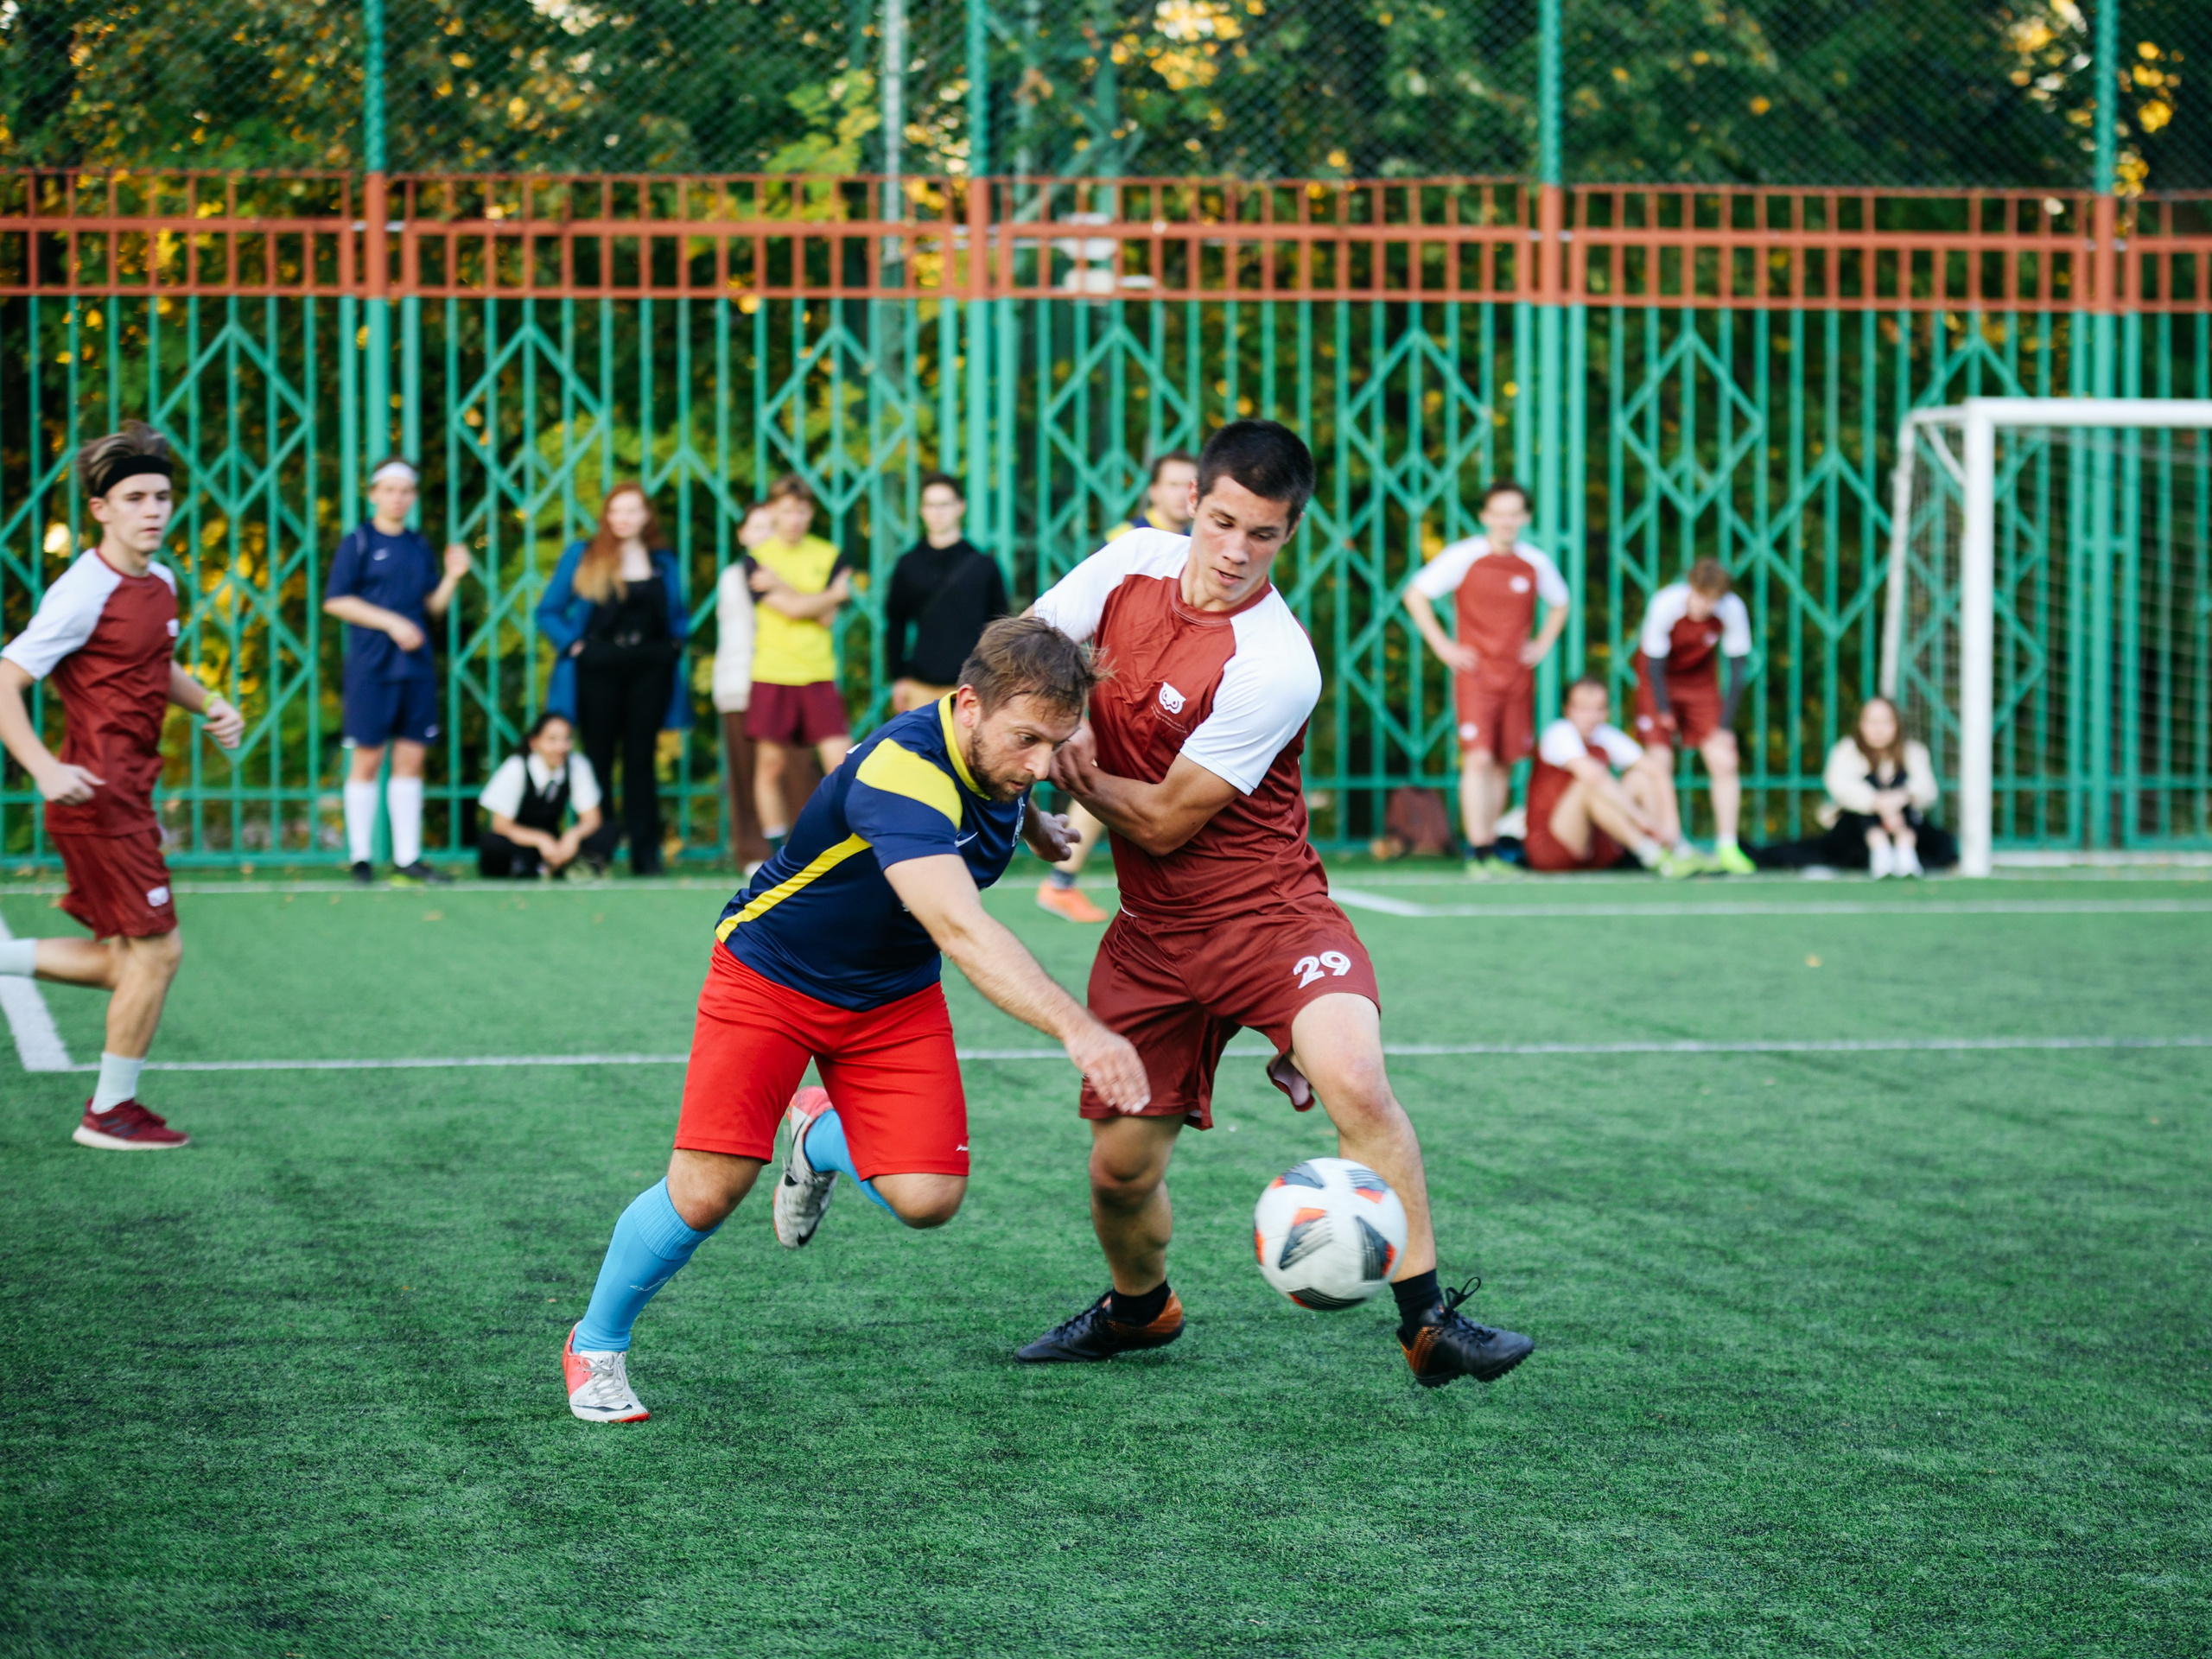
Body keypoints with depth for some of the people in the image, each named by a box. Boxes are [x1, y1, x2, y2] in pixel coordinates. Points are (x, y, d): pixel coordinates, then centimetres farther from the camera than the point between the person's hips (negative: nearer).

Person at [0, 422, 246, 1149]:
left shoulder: (160, 583, 10)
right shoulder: (86, 593, -16)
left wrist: (208, 705, 11)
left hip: (126, 799, 9)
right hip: (98, 795, -9)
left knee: (122, 963, 13)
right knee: (157, 950, -3)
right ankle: (109, 1113, 9)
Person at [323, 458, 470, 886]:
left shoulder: (419, 546, 14)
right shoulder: (359, 541, -1)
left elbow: (433, 607, 15)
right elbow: (335, 600, -8)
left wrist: (452, 577, -2)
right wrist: (391, 622, -14)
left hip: (416, 665, 5)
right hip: (371, 666, -5)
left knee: (411, 758, 4)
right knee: (367, 758, -2)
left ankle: (407, 858, 9)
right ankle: (361, 858, 4)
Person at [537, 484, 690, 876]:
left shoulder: (663, 564, 11)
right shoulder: (582, 557, 5)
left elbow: (678, 618, 21)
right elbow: (548, 611, 5)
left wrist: (674, 646, 4)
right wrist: (573, 645, -7)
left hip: (649, 668, 2)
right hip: (599, 669, -2)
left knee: (641, 758, 3)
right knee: (599, 757, 0)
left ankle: (645, 853, 4)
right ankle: (595, 848, 2)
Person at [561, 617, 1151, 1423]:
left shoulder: (999, 756, -14)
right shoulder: (899, 774, -39)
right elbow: (963, 933, -53)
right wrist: (1077, 1028, -62)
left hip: (894, 995, 6)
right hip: (770, 975, -6)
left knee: (927, 1197, -9)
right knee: (705, 1192, -13)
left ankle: (823, 1137, 26)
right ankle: (596, 1343, 15)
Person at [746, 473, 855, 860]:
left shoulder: (829, 557, 7)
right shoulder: (758, 559, 0)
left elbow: (826, 616, -3)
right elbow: (791, 610, -12)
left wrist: (779, 585, -6)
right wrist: (832, 595, -5)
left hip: (819, 676, 1)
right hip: (772, 677, -1)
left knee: (842, 763, -8)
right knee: (771, 765, 3)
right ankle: (778, 854, 12)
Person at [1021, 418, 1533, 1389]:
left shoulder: (1276, 667, -22)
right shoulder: (1130, 564, -4)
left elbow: (1165, 821, -18)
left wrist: (1065, 764, -6)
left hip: (1267, 910, -5)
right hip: (1152, 933, 5)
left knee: (1355, 1081, -31)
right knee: (1120, 1167, 3)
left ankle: (1427, 1322, -20)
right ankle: (1139, 1308, 36)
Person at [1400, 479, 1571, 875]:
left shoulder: (1537, 563, 5)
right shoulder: (1463, 557, -6)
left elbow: (1559, 603, 24)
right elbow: (1415, 594, 0)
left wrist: (1543, 644, 10)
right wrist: (1442, 646, -5)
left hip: (1518, 676, 4)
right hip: (1475, 674, -4)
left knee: (1505, 764, 8)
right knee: (1478, 759, -15)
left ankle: (1490, 850, 18)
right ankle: (1478, 854, -17)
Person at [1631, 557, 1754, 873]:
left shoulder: (1732, 610, -24)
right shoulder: (1665, 605, -31)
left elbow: (1738, 670, -14)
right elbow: (1655, 665, -19)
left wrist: (1725, 726, -13)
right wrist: (1664, 711, -11)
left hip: (1701, 679, 2)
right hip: (1660, 679, -2)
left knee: (1724, 761, -7)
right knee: (1658, 761, -12)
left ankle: (1726, 848, 1)